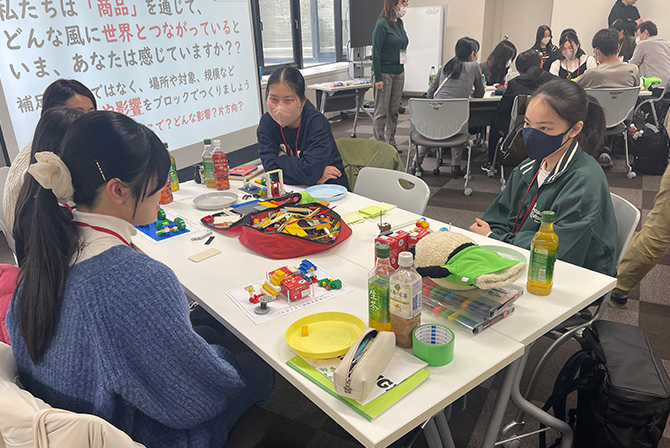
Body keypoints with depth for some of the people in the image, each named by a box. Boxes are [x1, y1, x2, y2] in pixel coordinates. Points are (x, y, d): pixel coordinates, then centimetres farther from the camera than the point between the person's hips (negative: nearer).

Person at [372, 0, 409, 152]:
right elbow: (376, 52, -15)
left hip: (399, 72, 8)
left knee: (394, 110, 11)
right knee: (381, 112, -2)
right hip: (384, 73, -8)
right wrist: (378, 78, -19)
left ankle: (391, 143, 20)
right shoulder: (382, 24, -12)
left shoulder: (399, 23, 13)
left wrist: (402, 70, 18)